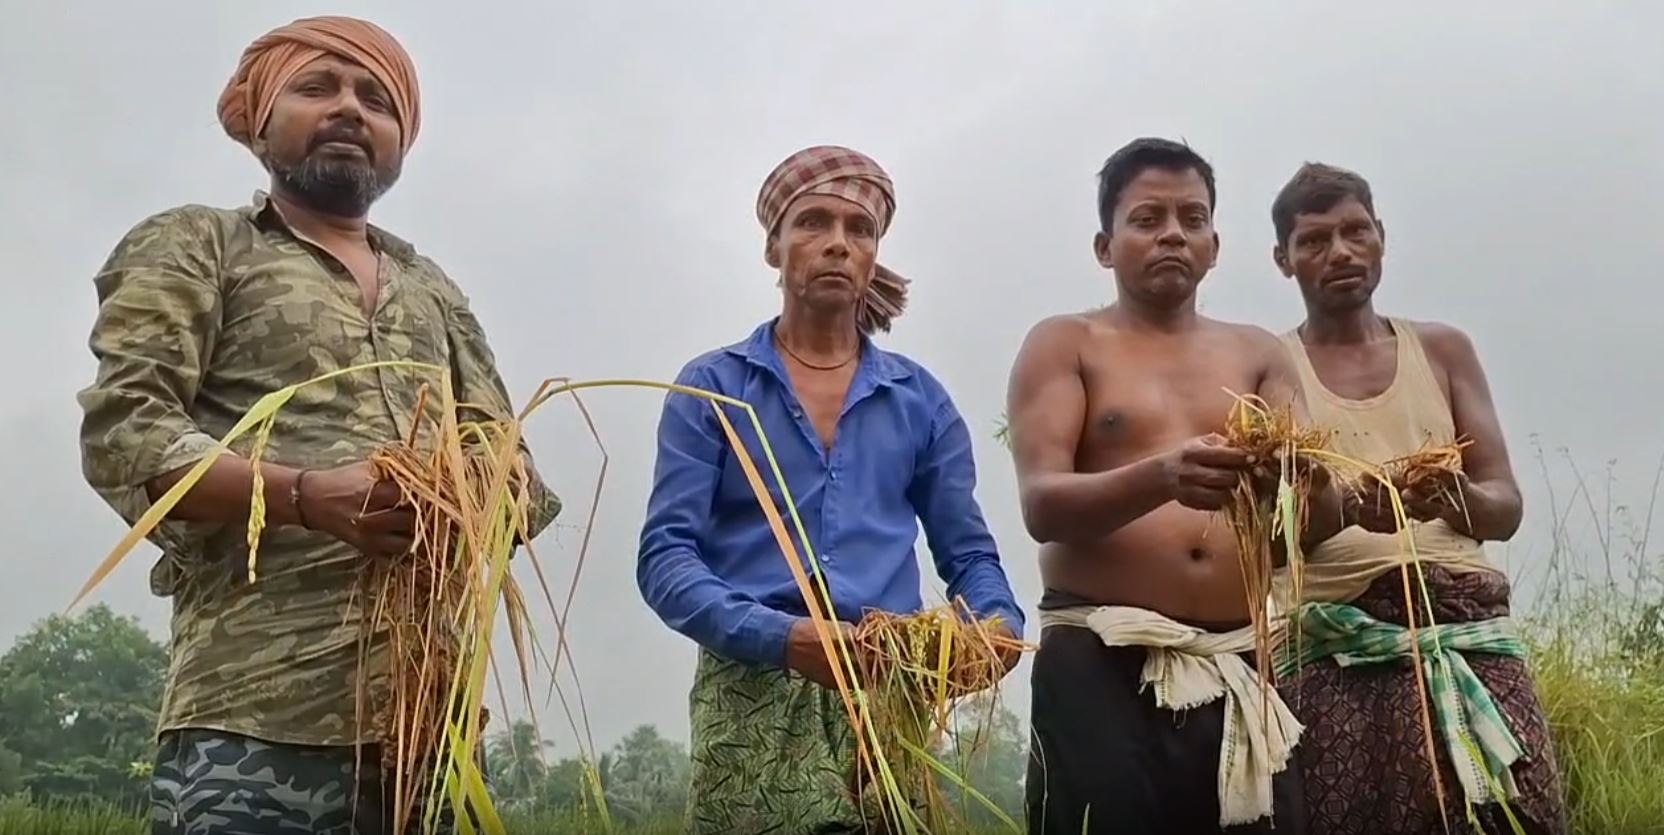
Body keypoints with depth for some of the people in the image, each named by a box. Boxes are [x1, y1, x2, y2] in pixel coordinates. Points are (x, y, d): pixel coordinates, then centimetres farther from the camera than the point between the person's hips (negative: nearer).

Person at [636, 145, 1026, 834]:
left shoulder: (920, 399, 12)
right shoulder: (712, 387, 5)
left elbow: (969, 554, 12)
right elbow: (665, 553, -4)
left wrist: (998, 624, -10)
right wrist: (779, 636, -20)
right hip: (752, 694, -2)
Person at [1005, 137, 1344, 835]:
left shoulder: (1258, 354, 15)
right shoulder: (1063, 344, 5)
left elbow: (1323, 522, 6)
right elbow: (1041, 505, -9)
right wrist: (1162, 478, -27)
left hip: (1241, 667, 4)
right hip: (1099, 664, -3)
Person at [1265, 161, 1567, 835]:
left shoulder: (1443, 349, 15)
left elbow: (1505, 509, 9)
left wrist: (1453, 497, -14)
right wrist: (1343, 508, -23)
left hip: (1467, 628, 2)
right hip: (1331, 645, -2)